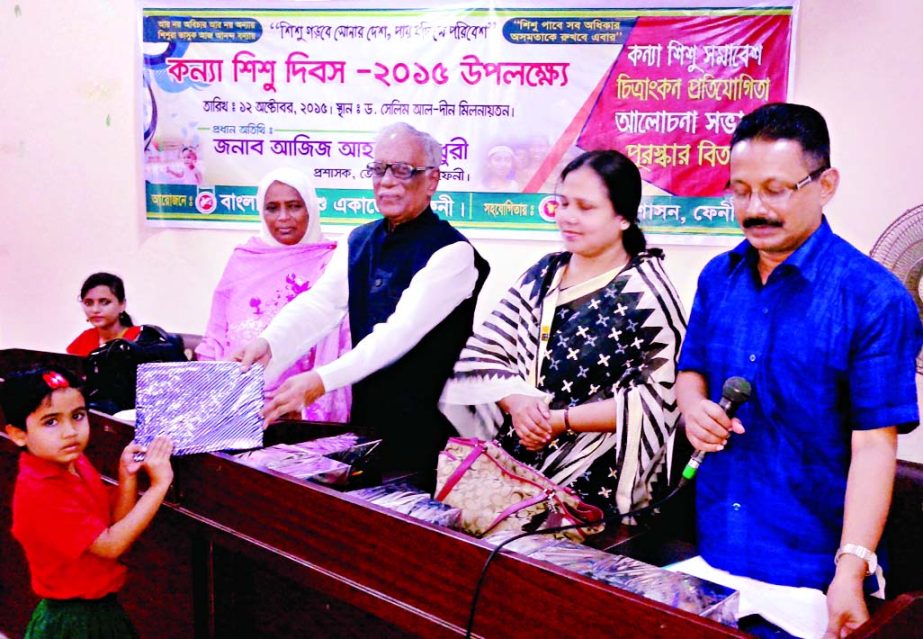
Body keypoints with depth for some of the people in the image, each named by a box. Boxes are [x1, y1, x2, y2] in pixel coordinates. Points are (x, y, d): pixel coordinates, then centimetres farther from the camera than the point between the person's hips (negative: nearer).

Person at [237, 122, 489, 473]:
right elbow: (319, 303, -5)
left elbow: (403, 329, -24)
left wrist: (322, 379, -33)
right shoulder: (359, 241, 7)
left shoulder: (452, 252, -14)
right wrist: (269, 343, -24)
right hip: (365, 415, 6)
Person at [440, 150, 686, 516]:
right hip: (512, 460, 5)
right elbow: (483, 354, 5)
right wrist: (516, 403, -14)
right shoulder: (543, 274, 10)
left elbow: (654, 400, -11)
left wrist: (560, 420, -14)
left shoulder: (644, 294, -6)